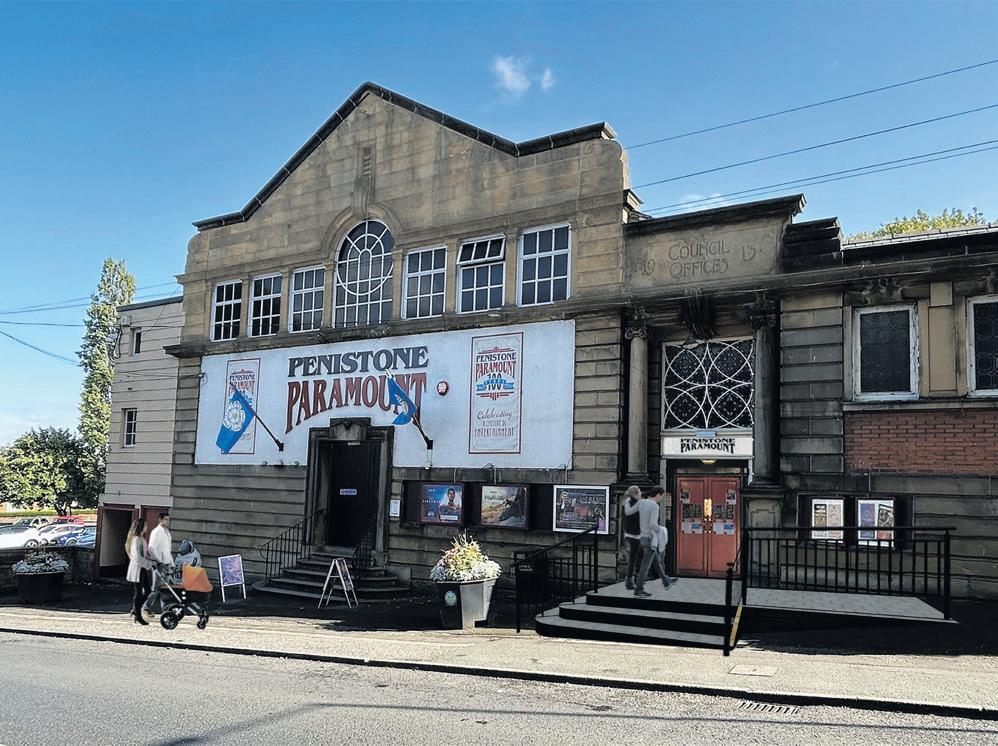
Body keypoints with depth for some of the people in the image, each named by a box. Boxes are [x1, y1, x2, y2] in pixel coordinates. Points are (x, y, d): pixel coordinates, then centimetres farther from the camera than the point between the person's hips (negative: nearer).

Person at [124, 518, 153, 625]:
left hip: (143, 568, 9)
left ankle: (135, 610, 24)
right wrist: (150, 563, -18)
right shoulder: (136, 539, -18)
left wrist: (151, 561, 6)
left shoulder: (141, 539, 13)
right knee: (138, 592, 0)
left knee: (146, 591, 12)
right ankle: (137, 617, 9)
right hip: (137, 568, -9)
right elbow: (137, 557, -23)